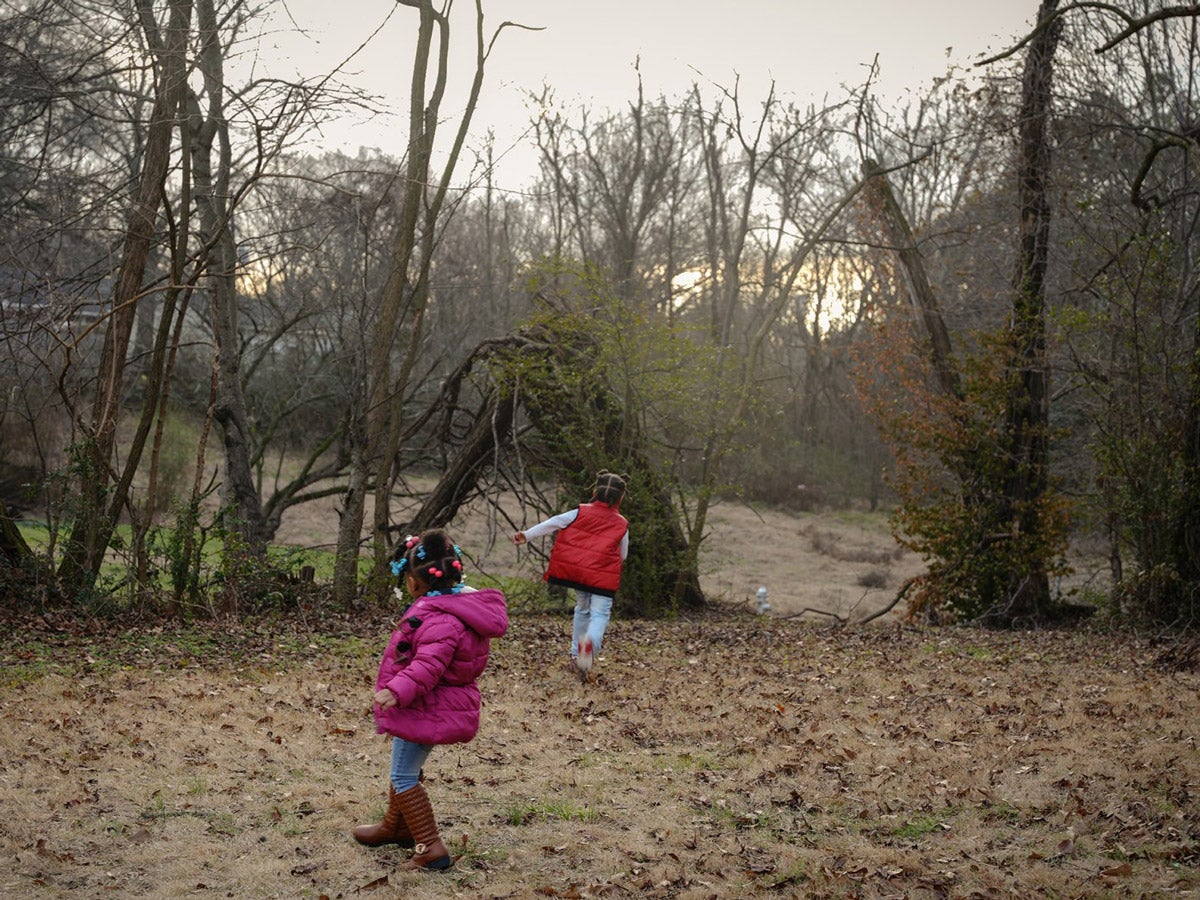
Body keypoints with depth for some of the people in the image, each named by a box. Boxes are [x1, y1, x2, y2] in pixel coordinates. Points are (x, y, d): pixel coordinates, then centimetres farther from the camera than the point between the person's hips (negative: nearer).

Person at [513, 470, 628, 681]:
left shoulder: (581, 512, 8)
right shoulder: (621, 524, 7)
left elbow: (552, 523, 3)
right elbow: (623, 555, 15)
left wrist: (527, 535, 5)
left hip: (577, 569, 3)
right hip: (604, 576, -3)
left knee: (582, 608, 23)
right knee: (599, 614, -6)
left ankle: (576, 655, 27)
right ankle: (590, 644, -39)